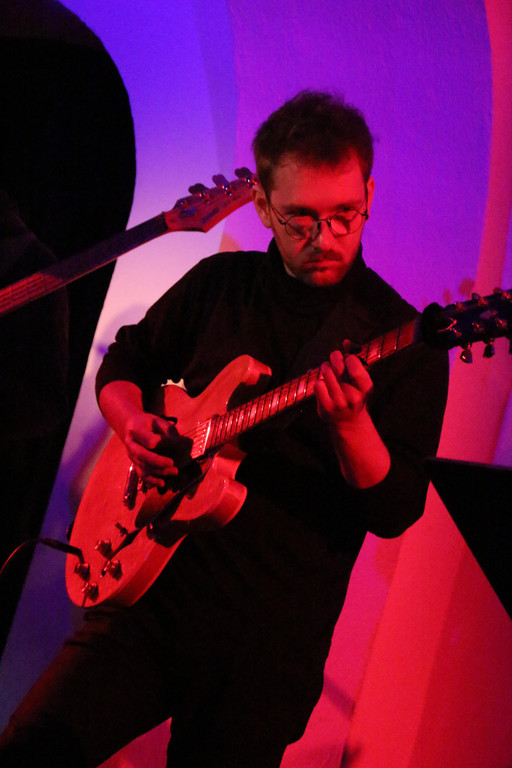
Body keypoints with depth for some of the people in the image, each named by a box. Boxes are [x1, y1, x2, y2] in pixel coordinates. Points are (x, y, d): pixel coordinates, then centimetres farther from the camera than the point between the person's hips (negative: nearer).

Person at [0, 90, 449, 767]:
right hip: (147, 590, 3)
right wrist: (131, 420, 0)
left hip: (269, 644, -2)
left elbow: (396, 510, -10)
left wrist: (351, 423, -28)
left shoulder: (403, 341, -5)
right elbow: (124, 361, 22)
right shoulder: (219, 284, 7)